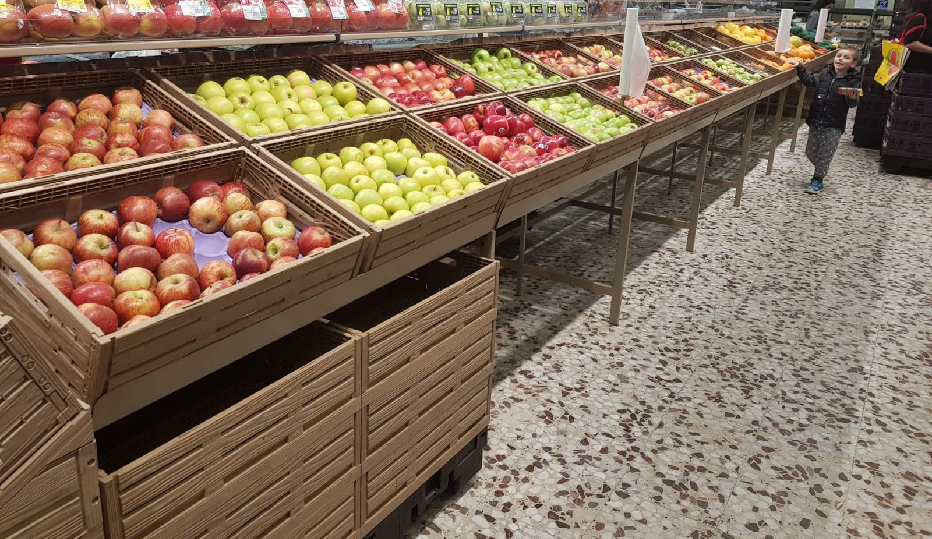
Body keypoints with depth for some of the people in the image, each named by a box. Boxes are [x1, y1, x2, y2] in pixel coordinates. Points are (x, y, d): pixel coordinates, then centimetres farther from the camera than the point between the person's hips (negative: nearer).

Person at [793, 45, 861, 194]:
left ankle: (818, 180, 15)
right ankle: (821, 170, 37)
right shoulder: (825, 74, 4)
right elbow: (809, 80, 12)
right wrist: (800, 68, 1)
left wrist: (852, 98, -32)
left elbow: (852, 104, -10)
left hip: (834, 125, -4)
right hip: (816, 121, 4)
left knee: (825, 154, 1)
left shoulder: (853, 81, -7)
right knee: (810, 151, 12)